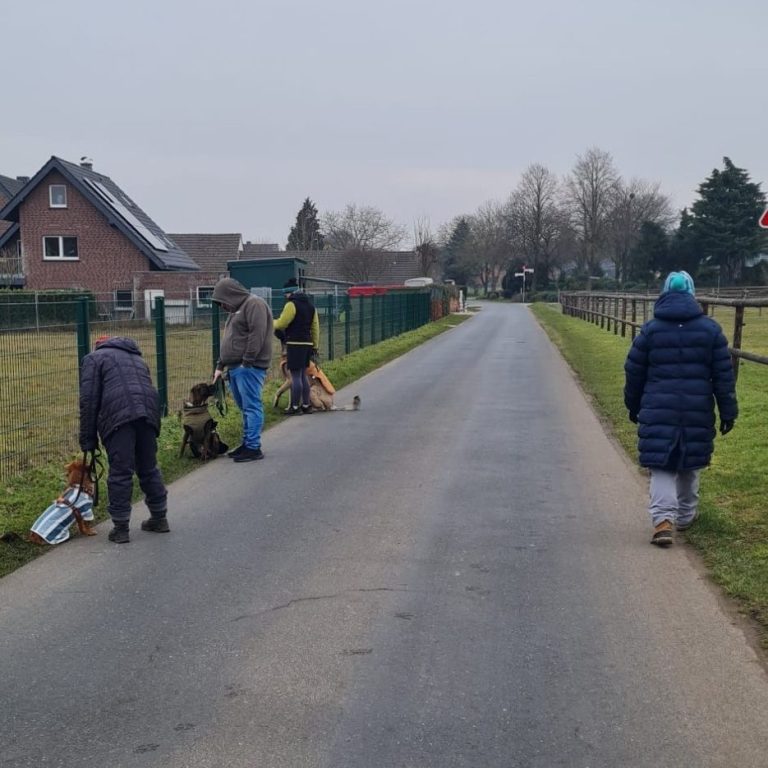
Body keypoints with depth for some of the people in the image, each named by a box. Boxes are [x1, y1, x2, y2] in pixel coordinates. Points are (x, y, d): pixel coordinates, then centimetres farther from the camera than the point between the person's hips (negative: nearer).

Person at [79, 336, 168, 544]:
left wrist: (88, 440, 4)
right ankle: (159, 518, 26)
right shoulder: (136, 357, 34)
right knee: (149, 469, 17)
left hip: (118, 417, -5)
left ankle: (120, 528, 5)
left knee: (120, 473, 0)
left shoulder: (94, 358, 15)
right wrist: (154, 424, 25)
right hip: (148, 414, 6)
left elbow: (89, 400, 3)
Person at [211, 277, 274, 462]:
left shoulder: (254, 304, -7)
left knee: (252, 407, -8)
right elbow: (228, 340, 26)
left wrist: (247, 362, -20)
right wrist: (220, 365, 22)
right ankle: (247, 443, 17)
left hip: (249, 367, -10)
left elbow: (257, 334, -18)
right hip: (235, 367, 10)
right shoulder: (237, 310, 24)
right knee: (245, 408, 12)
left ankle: (253, 447, -6)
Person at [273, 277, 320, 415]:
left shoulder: (292, 304, -11)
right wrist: (315, 345, 21)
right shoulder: (310, 304, 15)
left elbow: (281, 324, -11)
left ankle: (295, 406, 0)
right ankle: (306, 405, 17)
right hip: (307, 343, 8)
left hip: (295, 343, -8)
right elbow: (315, 327, 17)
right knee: (303, 375, 14)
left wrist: (272, 322, 11)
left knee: (295, 376, -4)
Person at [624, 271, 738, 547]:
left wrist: (633, 406, 17)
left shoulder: (650, 329, -1)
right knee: (690, 464, 18)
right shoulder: (710, 329, 1)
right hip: (698, 412, 2)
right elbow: (724, 374, 1)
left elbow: (634, 373, 3)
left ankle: (663, 519, -17)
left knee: (661, 465, 0)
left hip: (658, 411, -1)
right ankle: (686, 515, 31)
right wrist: (728, 411, 7)